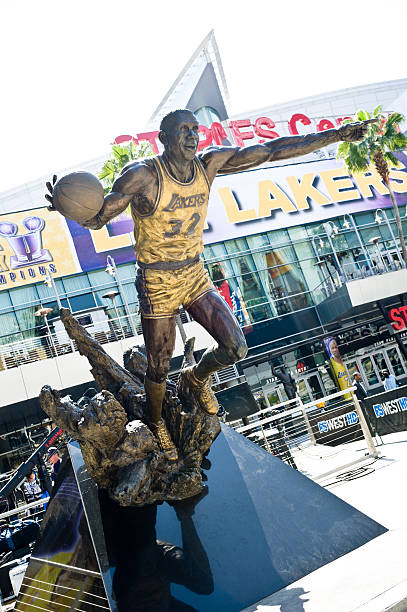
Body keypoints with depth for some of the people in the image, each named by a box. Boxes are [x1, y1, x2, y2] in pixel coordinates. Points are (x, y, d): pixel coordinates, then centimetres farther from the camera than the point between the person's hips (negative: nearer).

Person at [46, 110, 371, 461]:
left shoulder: (210, 163, -5)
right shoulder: (143, 175, -20)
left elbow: (272, 150, -3)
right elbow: (97, 218, -18)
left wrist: (337, 135, -3)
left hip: (196, 276, 4)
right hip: (157, 284, -4)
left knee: (236, 348, -5)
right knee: (159, 369, 9)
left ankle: (196, 378, 30)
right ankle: (156, 423, 41)